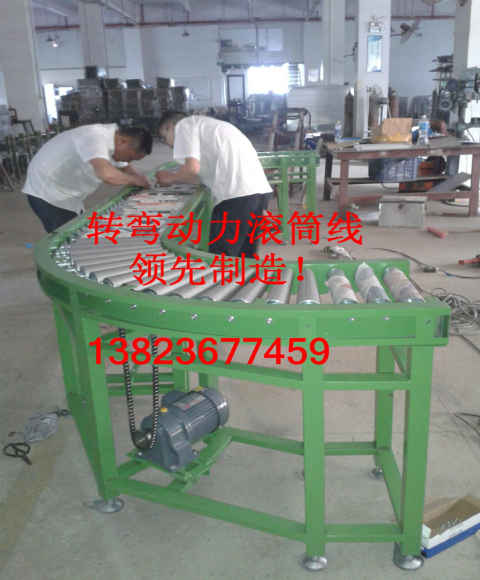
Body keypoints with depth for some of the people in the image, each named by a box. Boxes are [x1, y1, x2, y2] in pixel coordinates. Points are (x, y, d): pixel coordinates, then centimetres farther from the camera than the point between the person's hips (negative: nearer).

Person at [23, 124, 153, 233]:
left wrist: (142, 181, -8)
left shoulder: (115, 140, -2)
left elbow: (125, 168, 13)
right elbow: (107, 174, -46)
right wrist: (136, 180, -29)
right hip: (46, 192, -9)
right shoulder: (95, 138, -31)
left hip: (67, 195, 9)